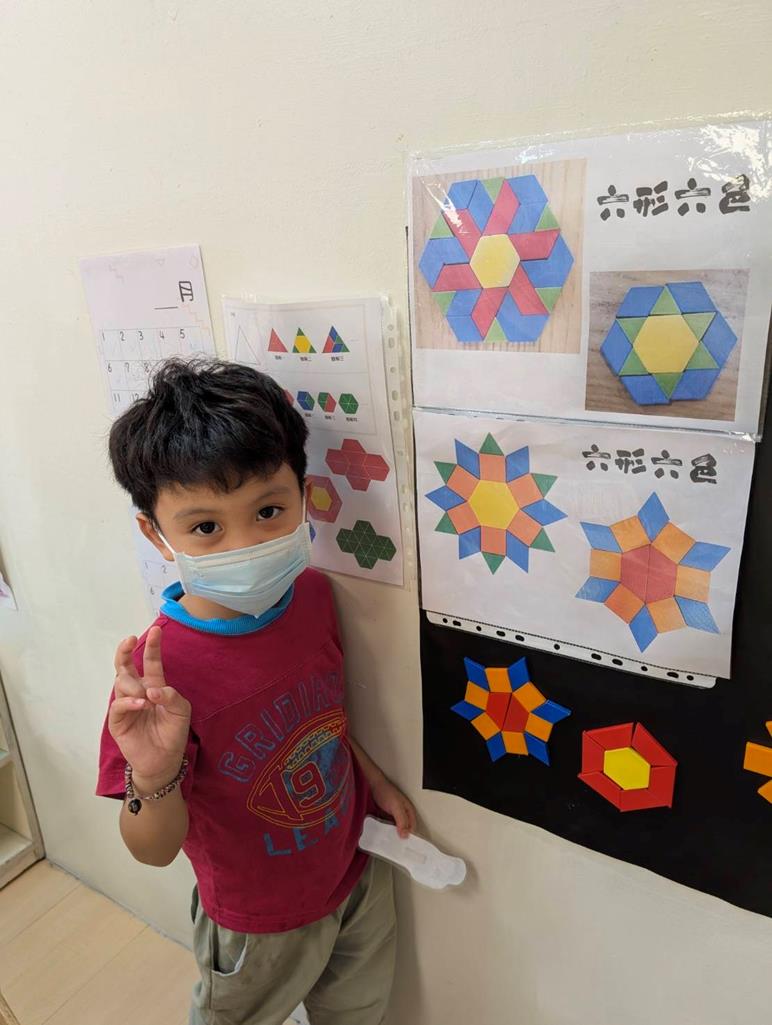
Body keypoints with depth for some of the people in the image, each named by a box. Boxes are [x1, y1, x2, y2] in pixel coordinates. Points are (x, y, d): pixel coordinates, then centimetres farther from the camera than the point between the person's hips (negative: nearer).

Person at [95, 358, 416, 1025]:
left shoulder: (312, 594, -17)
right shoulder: (157, 670, -34)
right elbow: (154, 851, -24)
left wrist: (374, 780, 4)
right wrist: (154, 777, -44)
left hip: (360, 873, 4)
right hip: (262, 922, -4)